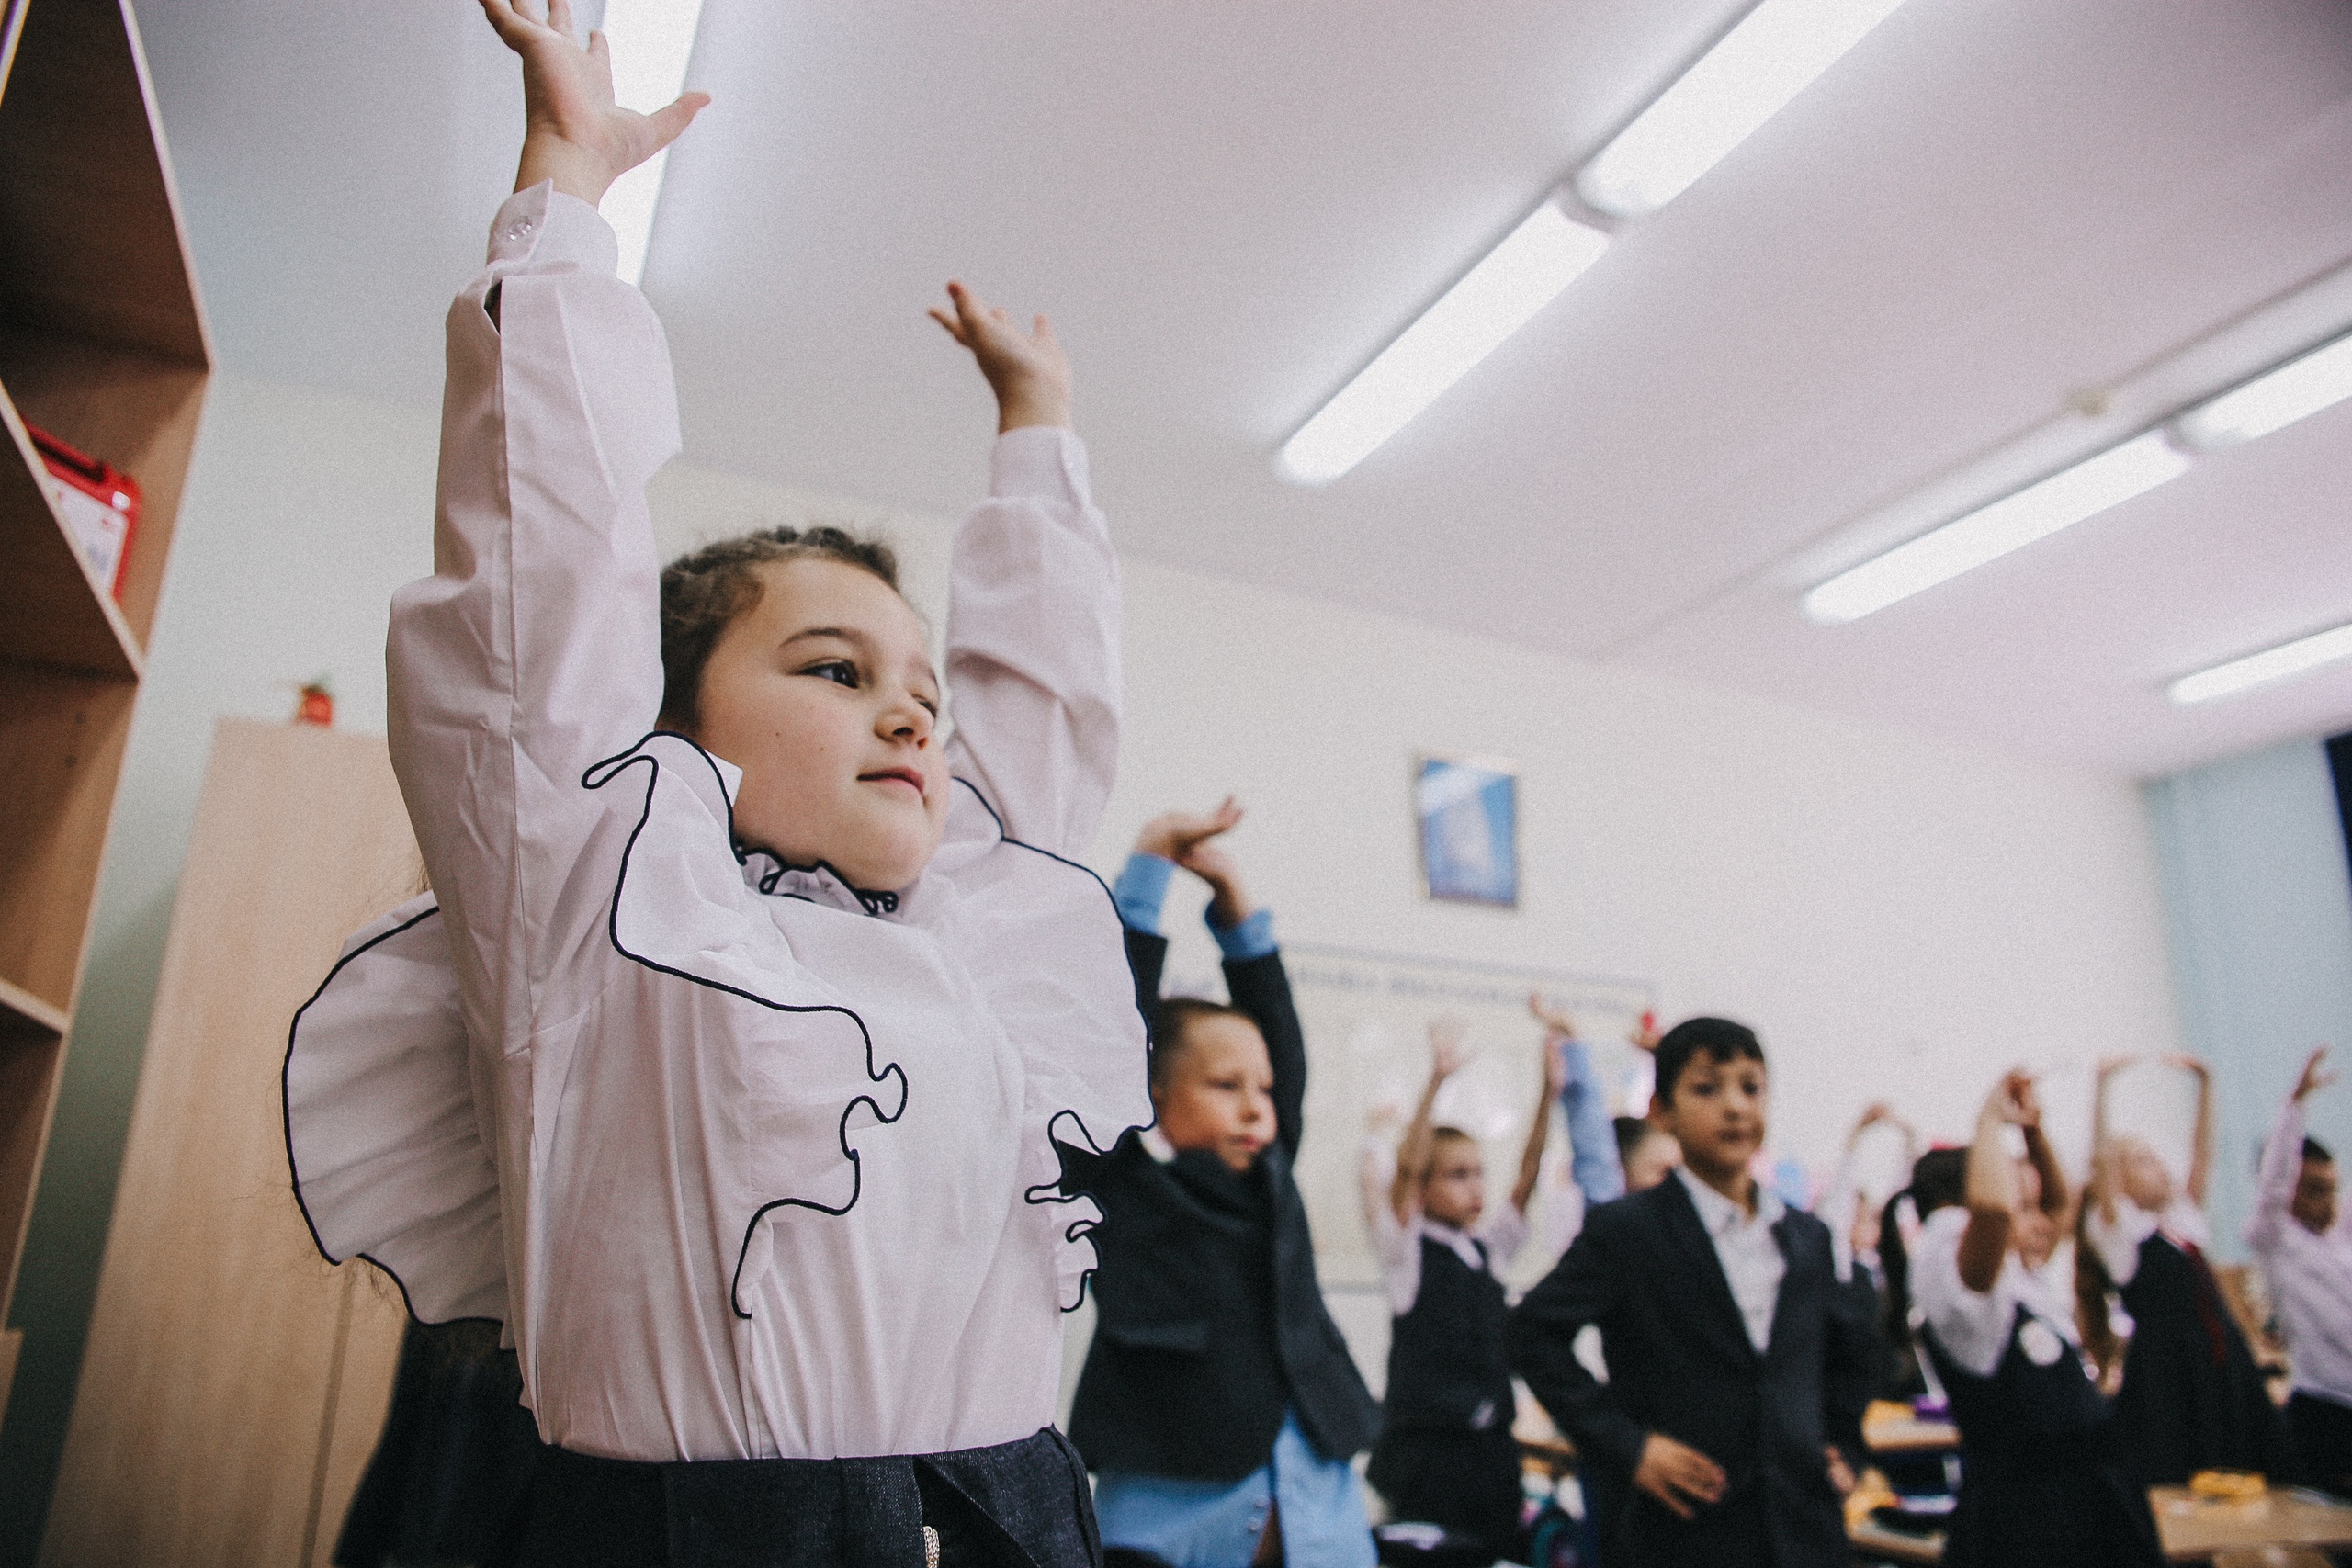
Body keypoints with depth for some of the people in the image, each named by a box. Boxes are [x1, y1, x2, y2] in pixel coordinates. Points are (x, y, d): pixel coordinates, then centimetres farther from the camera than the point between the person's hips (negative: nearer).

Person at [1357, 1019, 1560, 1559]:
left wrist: (1548, 1093, -13)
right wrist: (1436, 1081, -34)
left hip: (1492, 1442, 6)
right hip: (1427, 1447, -6)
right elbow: (1405, 1170, -23)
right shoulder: (1407, 1249, -7)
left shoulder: (1489, 1246, 8)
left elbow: (1527, 1174, -1)